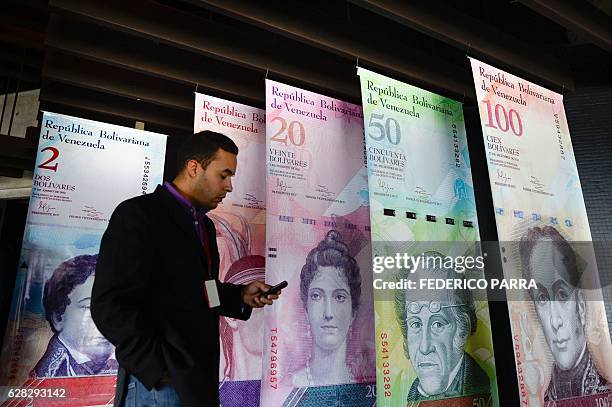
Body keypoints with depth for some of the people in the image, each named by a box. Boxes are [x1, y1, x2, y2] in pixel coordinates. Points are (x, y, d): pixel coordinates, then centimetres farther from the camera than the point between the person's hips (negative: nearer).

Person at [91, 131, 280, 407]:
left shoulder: (205, 226, 13)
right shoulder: (138, 214, -12)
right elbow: (109, 305, -18)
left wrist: (241, 296, 3)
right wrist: (160, 371, -19)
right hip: (159, 380, -8)